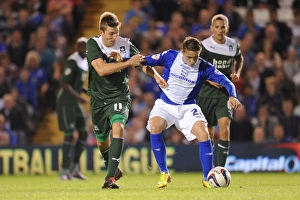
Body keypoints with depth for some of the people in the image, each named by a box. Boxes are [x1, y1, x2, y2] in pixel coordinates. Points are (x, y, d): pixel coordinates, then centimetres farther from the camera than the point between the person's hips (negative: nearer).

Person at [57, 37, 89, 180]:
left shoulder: (85, 61, 12)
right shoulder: (72, 61, -16)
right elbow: (64, 83, -22)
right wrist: (78, 97, -28)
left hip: (75, 102, 9)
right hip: (65, 101, -9)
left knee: (83, 133, 7)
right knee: (69, 134, -10)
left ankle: (74, 168, 14)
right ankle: (64, 170, -6)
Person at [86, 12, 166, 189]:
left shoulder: (125, 45, -8)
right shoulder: (92, 44, -11)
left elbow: (142, 63, 5)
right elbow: (101, 69, -25)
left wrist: (155, 75, -15)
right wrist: (128, 62, -30)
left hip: (119, 96, -2)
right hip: (99, 99, 2)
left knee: (118, 127, -30)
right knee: (102, 141, 14)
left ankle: (110, 177, -33)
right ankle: (114, 169, 45)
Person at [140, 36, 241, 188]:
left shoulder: (204, 67, -14)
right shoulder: (170, 56, -13)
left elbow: (226, 82, -16)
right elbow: (146, 61, -5)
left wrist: (232, 96, -36)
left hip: (188, 107, 0)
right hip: (165, 104, 0)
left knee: (204, 134, -20)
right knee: (154, 126, -29)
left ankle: (207, 178, -3)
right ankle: (164, 173, -15)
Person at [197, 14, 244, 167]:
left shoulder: (233, 45, 1)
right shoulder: (204, 46, -10)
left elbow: (239, 59, 24)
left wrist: (237, 73, 5)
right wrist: (209, 79, -17)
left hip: (225, 91, 1)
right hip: (207, 91, -1)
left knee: (224, 127, -18)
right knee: (208, 131, 7)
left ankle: (221, 169, -15)